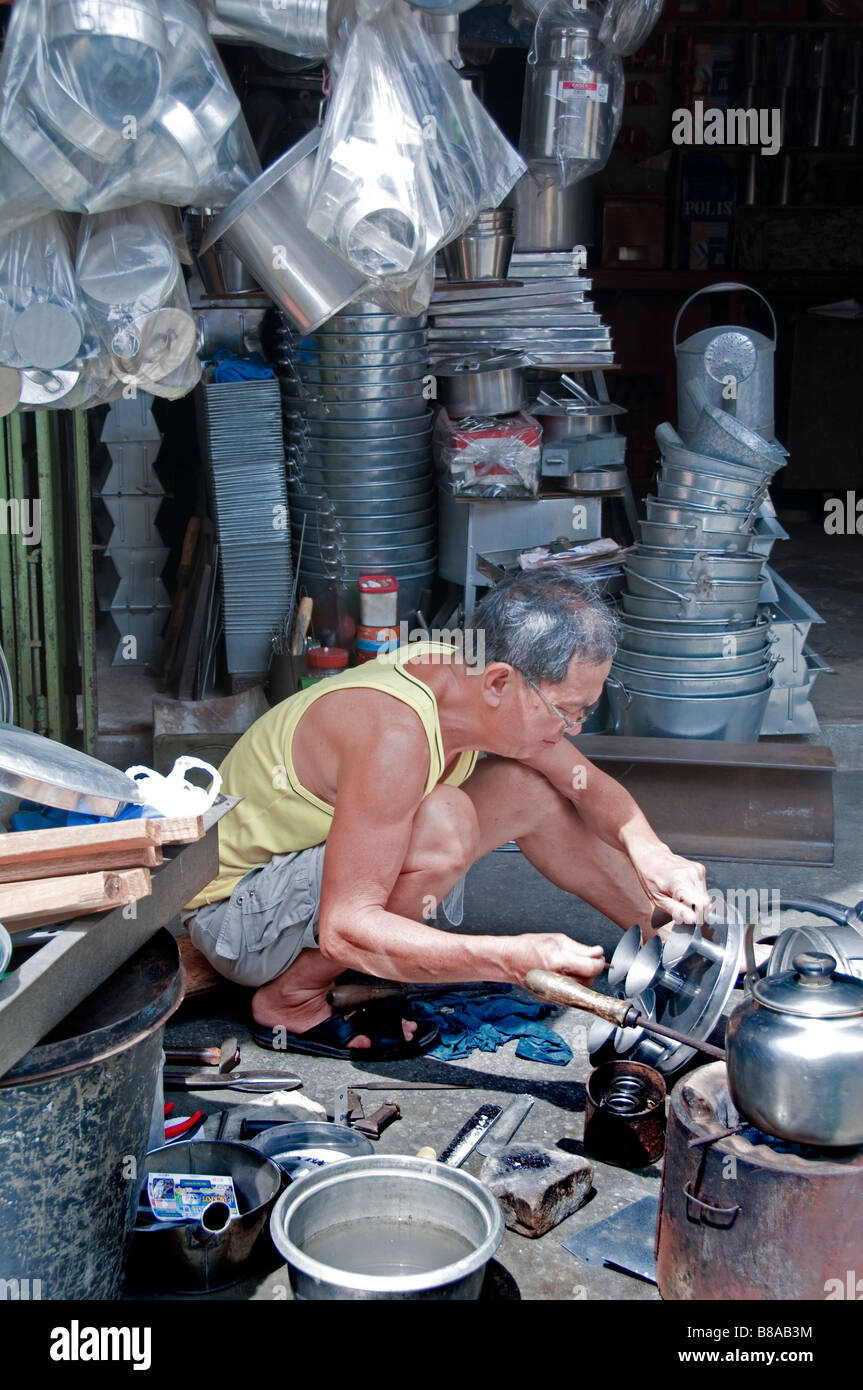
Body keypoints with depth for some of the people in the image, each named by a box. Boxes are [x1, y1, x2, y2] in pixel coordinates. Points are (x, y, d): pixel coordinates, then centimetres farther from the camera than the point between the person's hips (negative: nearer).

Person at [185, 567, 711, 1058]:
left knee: (531, 787, 0)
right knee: (444, 821, -33)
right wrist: (517, 959, -42)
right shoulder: (395, 732, -36)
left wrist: (649, 853, -15)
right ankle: (292, 1000, -15)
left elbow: (589, 785, 5)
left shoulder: (466, 676, -10)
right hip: (236, 914, -8)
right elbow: (345, 929, -37)